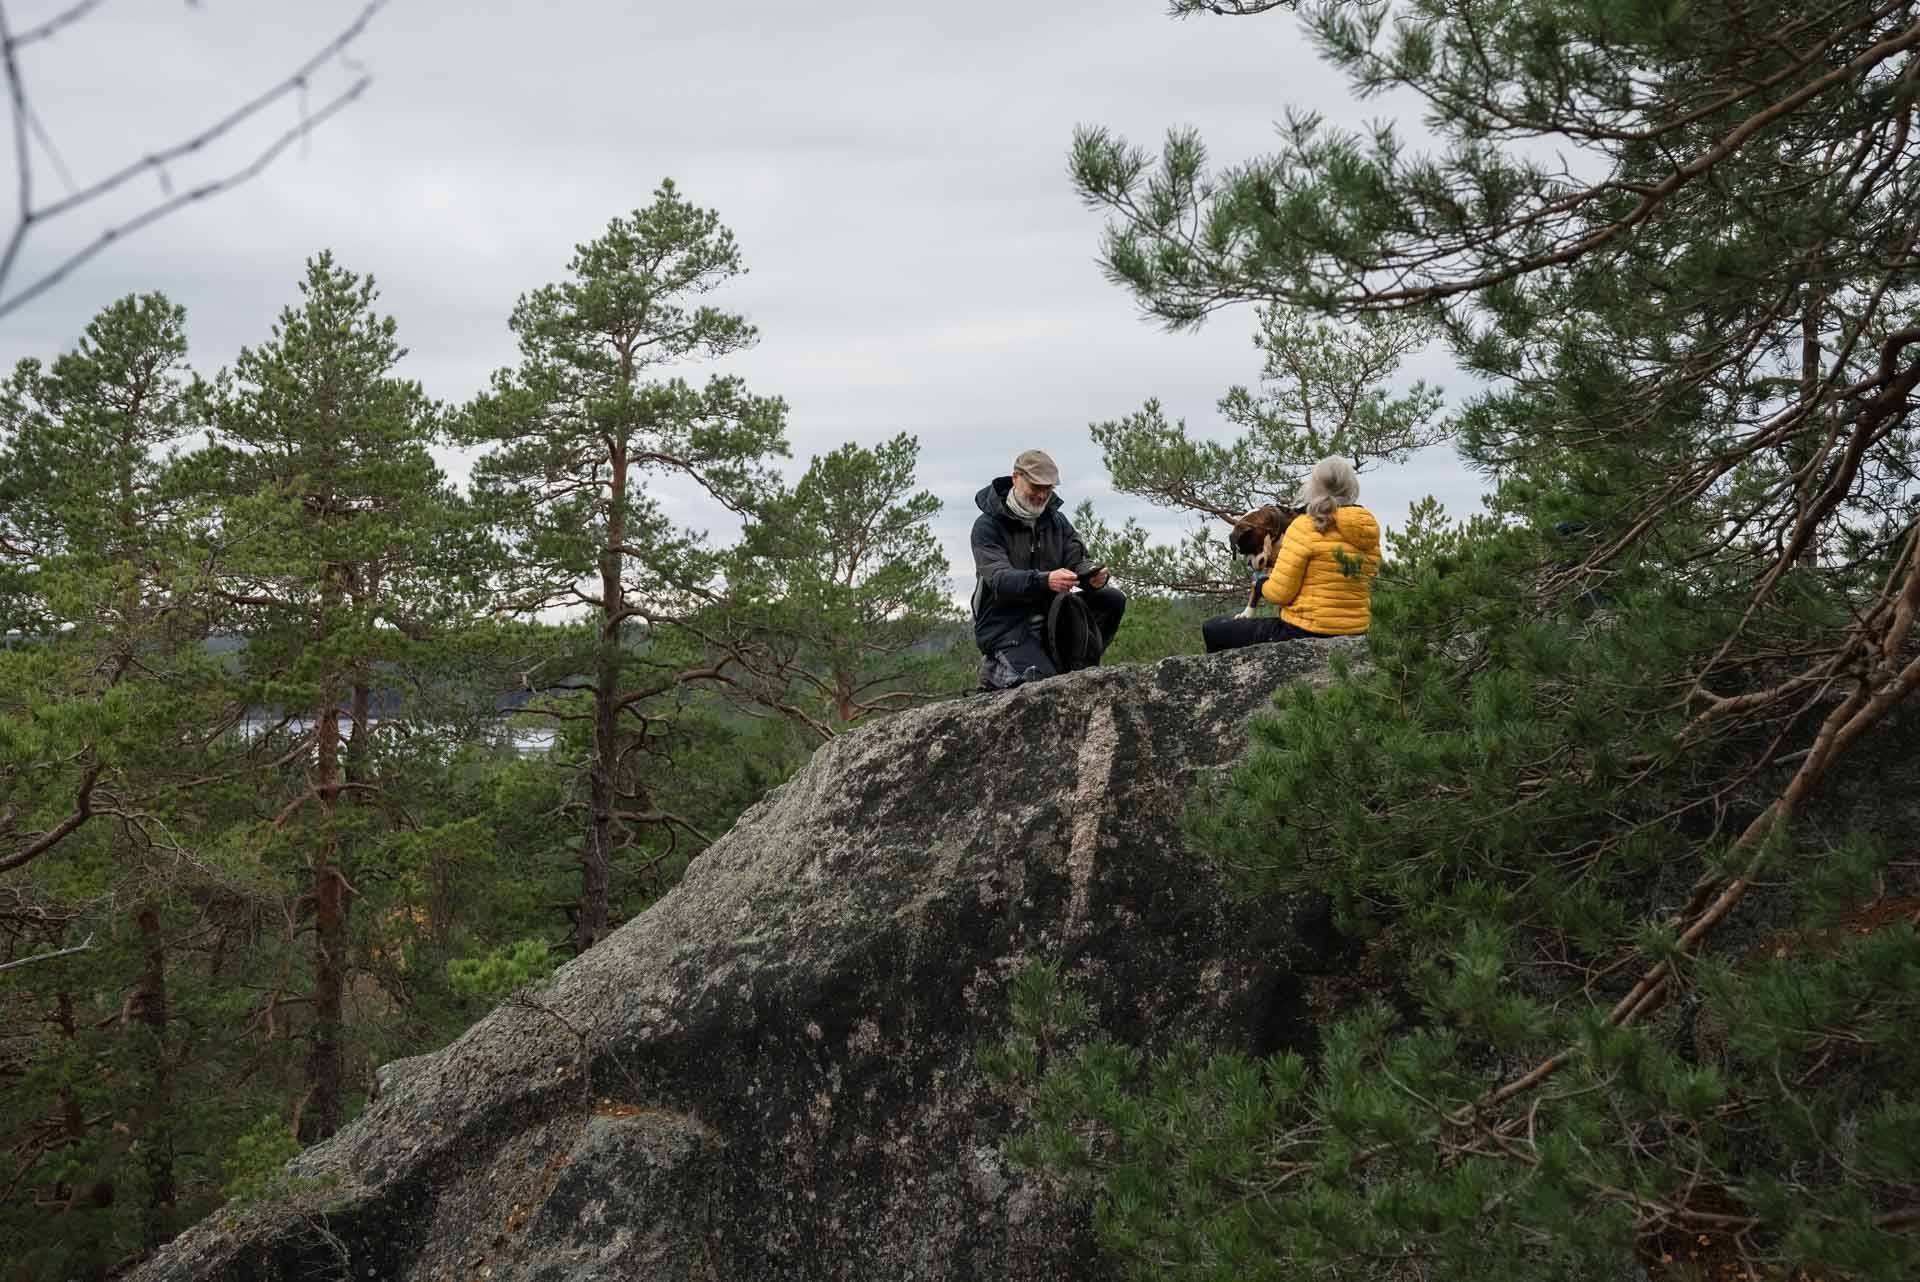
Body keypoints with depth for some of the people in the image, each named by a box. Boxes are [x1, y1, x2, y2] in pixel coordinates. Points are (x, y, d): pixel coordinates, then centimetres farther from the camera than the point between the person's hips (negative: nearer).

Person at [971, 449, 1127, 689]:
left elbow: (1078, 561, 1)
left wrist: (1093, 576, -26)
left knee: (1113, 599, -11)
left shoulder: (1057, 521, 11)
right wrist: (1045, 581, -42)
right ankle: (997, 669, 0)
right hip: (1005, 626, -6)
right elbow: (999, 579, -23)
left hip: (1049, 615, 6)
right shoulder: (988, 526, -9)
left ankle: (1079, 666, -5)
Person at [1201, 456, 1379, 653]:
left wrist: (1261, 583, 11)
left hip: (1304, 634, -8)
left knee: (1212, 630, 8)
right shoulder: (1370, 533, 5)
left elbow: (1279, 593, -13)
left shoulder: (1305, 526, -13)